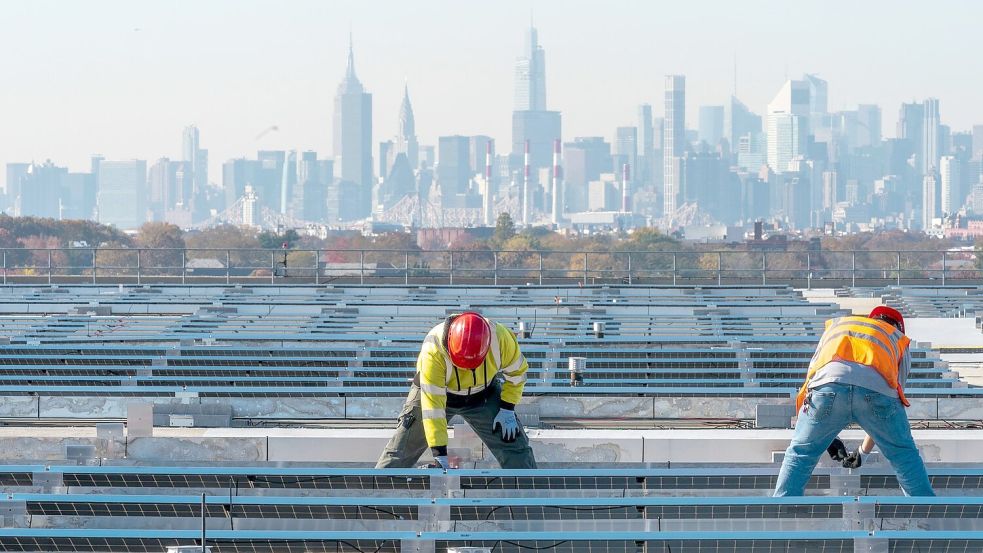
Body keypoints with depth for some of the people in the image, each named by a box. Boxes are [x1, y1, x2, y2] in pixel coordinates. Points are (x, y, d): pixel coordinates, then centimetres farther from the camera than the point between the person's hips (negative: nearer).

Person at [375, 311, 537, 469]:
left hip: (483, 395, 2)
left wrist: (507, 410, -14)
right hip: (434, 390, -2)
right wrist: (439, 454, -41)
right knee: (401, 452, -7)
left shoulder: (501, 339, -30)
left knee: (514, 444, -4)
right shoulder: (433, 350, -38)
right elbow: (432, 404, -38)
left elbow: (517, 372, -7)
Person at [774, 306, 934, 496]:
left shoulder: (836, 325, 43)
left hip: (828, 381, 1)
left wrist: (827, 436, 49)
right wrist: (863, 452, 47)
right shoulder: (899, 340, 38)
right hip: (875, 386, 0)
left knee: (800, 453, 19)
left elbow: (811, 377, 41)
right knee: (903, 454, 22)